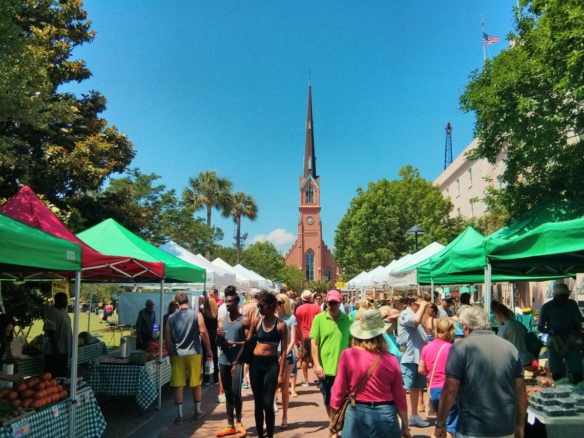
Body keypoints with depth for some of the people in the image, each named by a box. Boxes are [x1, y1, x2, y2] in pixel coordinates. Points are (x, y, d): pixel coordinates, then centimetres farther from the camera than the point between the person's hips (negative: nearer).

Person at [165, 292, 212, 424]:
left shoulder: (171, 318, 4)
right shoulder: (197, 315, -2)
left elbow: (167, 338, 4)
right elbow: (203, 332, -8)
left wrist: (171, 354, 15)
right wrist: (209, 350, -1)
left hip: (177, 354, 1)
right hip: (194, 353, -1)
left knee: (178, 385, 5)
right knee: (196, 383, 12)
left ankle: (179, 415, 6)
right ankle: (198, 411, 23)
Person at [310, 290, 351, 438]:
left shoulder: (348, 320, -3)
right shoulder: (319, 318, -4)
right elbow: (314, 343, -3)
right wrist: (317, 365, -8)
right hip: (325, 369, 1)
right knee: (328, 402, 17)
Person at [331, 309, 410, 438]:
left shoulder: (347, 355, -10)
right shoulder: (391, 359, -8)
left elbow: (339, 390, -5)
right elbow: (399, 397, -1)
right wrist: (405, 425, 10)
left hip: (357, 413, 0)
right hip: (385, 415, 1)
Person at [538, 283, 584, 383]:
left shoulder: (572, 304, -2)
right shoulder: (546, 308, -9)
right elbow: (540, 327, -3)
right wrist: (553, 332, -22)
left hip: (571, 342, 2)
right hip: (555, 344, -2)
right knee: (556, 375, 3)